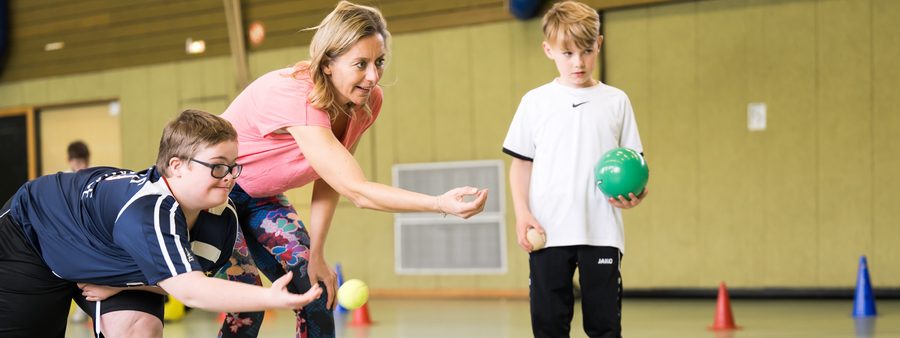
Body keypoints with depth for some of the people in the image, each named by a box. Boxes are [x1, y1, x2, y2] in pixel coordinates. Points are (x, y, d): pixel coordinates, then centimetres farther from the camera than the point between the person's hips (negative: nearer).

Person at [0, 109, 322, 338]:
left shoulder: (223, 218, -22)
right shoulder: (148, 212, -45)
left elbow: (181, 280, -12)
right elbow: (189, 291, -51)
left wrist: (121, 283, -25)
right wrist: (270, 298, -60)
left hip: (104, 258, 6)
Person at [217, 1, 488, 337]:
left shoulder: (369, 101, -14)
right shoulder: (297, 98, -37)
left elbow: (330, 180, -4)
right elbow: (356, 190, -42)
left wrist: (314, 254, -9)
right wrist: (440, 203, -52)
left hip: (262, 197, 7)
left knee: (314, 292, -3)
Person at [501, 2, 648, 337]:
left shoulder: (616, 101, 8)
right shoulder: (535, 102, 7)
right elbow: (521, 163, 8)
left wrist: (633, 192, -11)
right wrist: (522, 213, -5)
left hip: (602, 232, 0)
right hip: (549, 233, 0)